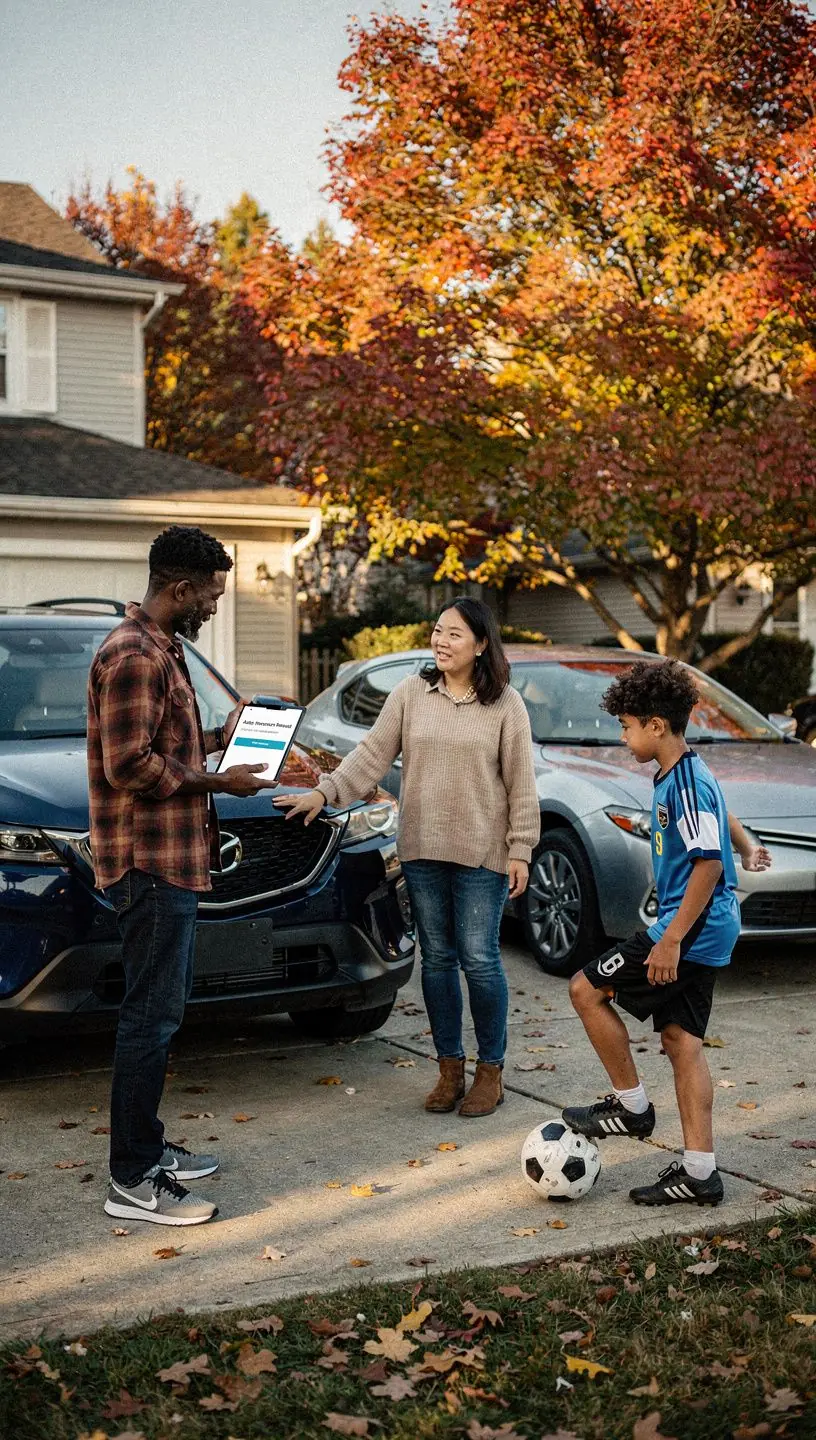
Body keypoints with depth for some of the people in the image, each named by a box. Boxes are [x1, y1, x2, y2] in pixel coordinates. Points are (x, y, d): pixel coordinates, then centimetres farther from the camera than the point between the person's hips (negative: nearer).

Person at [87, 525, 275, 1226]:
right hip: (151, 862, -11)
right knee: (152, 1015, -7)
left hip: (173, 859, 11)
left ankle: (148, 1148, 28)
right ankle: (133, 1182, -1)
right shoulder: (134, 656, -17)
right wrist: (219, 781, -16)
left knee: (160, 1008, 17)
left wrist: (219, 739, 13)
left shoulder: (161, 649, 17)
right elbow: (129, 767, -22)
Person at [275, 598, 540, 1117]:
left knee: (479, 959, -3)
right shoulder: (411, 694, 5)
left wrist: (521, 849, -6)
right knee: (437, 958, 9)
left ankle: (491, 1070, 13)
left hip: (482, 852, -3)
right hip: (422, 849, 3)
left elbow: (521, 784, -2)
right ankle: (450, 1068, 21)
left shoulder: (506, 704, -2)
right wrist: (324, 792, -9)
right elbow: (372, 755, 3)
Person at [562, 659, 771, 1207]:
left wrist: (671, 939, -25)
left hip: (691, 928, -10)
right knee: (682, 1039, 9)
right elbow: (721, 813, 29)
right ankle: (700, 1172, 10)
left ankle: (632, 1105, 9)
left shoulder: (686, 782, -19)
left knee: (587, 989, -2)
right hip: (706, 934, 10)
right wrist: (748, 849, 44)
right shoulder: (681, 775, 11)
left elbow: (709, 863, -25)